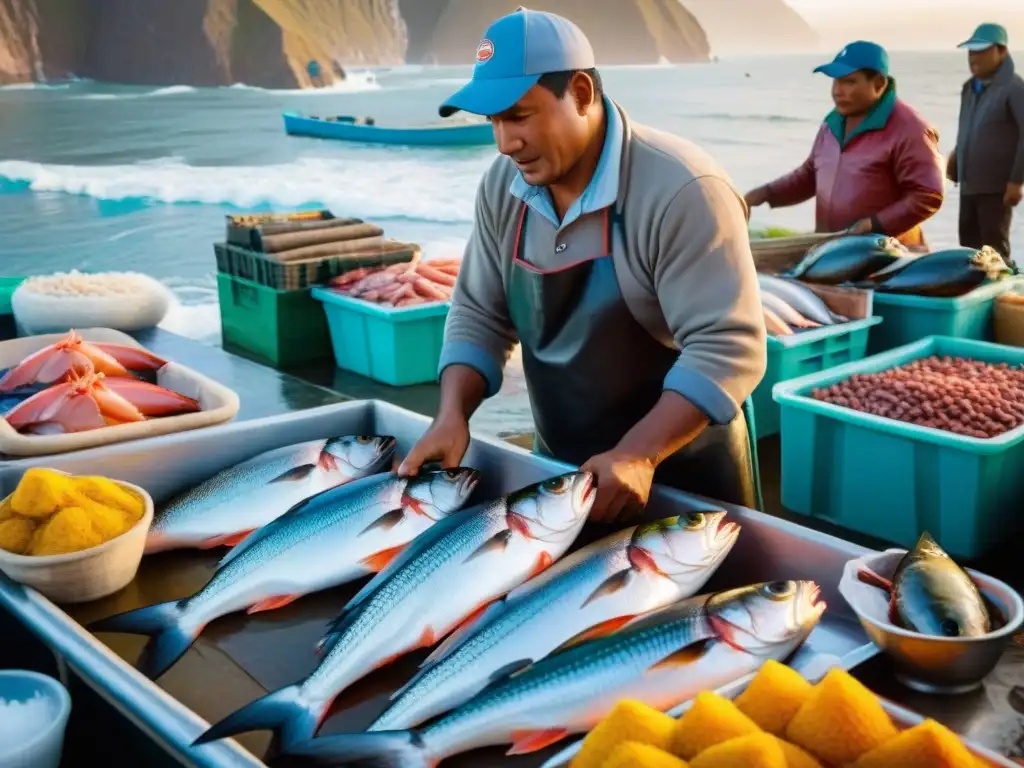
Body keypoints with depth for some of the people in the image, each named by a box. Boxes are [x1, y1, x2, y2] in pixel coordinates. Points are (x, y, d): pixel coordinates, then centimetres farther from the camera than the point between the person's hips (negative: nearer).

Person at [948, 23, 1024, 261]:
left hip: (997, 185, -8)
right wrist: (956, 160, 14)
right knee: (969, 246, 12)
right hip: (969, 184, 8)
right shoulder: (970, 87, 12)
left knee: (994, 249, -2)